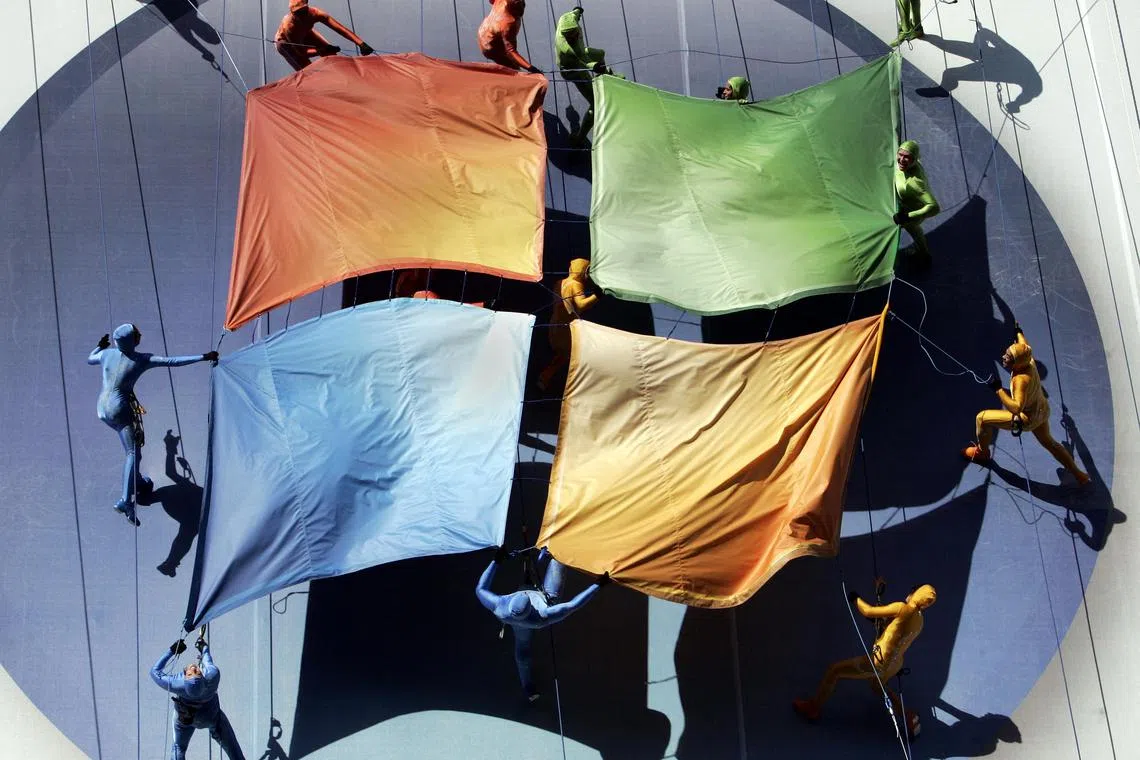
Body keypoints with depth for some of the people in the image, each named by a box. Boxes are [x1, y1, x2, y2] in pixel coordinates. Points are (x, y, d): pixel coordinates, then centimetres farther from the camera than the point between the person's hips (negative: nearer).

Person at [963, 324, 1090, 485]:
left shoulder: (1021, 379, -38)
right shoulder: (1029, 361, -15)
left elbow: (1017, 408, -44)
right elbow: (1025, 346, 11)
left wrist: (998, 389, -42)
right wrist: (1019, 332, 31)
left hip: (1027, 419, -8)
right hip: (1041, 410, 8)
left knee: (982, 418, 1)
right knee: (1049, 442, 29)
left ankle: (982, 453, 27)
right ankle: (1078, 474, 37)